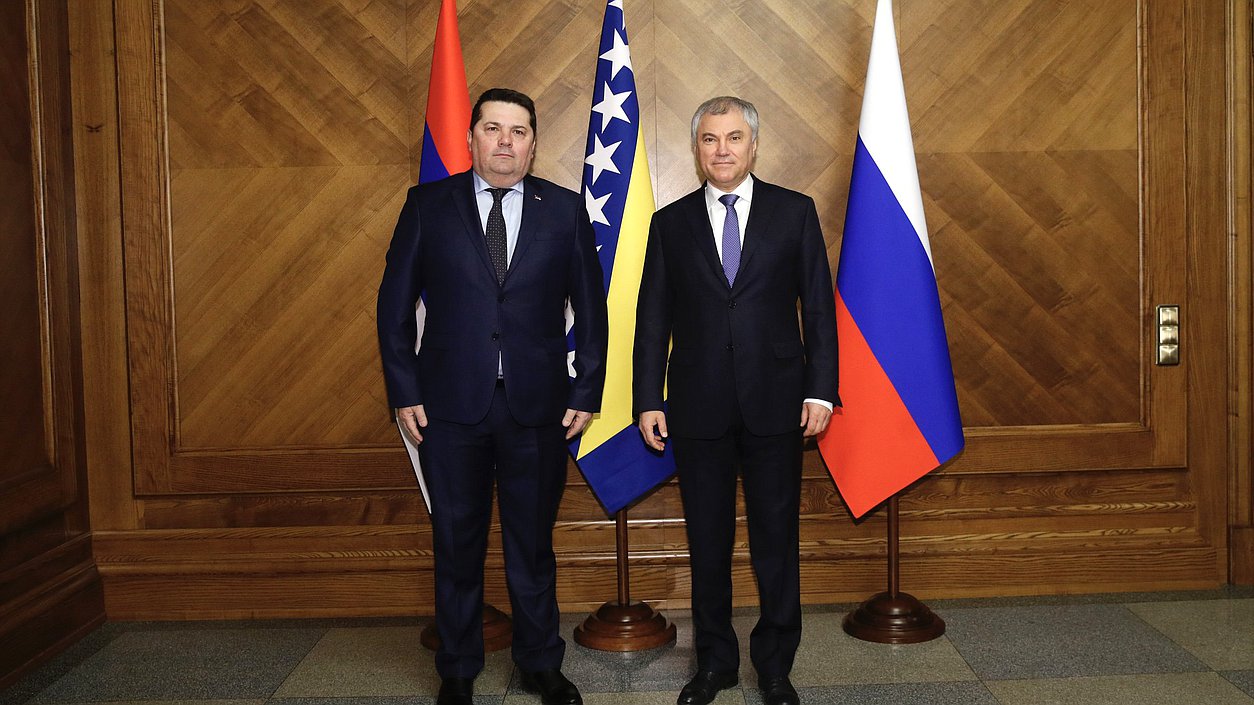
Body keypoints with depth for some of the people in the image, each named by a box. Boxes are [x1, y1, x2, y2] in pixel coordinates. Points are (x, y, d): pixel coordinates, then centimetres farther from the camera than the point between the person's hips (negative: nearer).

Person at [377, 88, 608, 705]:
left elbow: (590, 309, 6)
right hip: (450, 405, 0)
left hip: (538, 407, 0)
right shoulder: (428, 206, 2)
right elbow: (395, 303, 3)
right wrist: (404, 393, -3)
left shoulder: (565, 210, 3)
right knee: (456, 544, 10)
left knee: (532, 543, 12)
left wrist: (586, 393, 1)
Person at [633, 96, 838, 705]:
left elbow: (818, 307, 3)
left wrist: (820, 390, -4)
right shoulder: (671, 222, 6)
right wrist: (647, 401, 0)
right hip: (698, 408, 1)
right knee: (707, 541, 10)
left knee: (776, 539, 7)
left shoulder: (795, 212, 4)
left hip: (774, 403, -1)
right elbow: (653, 319, 6)